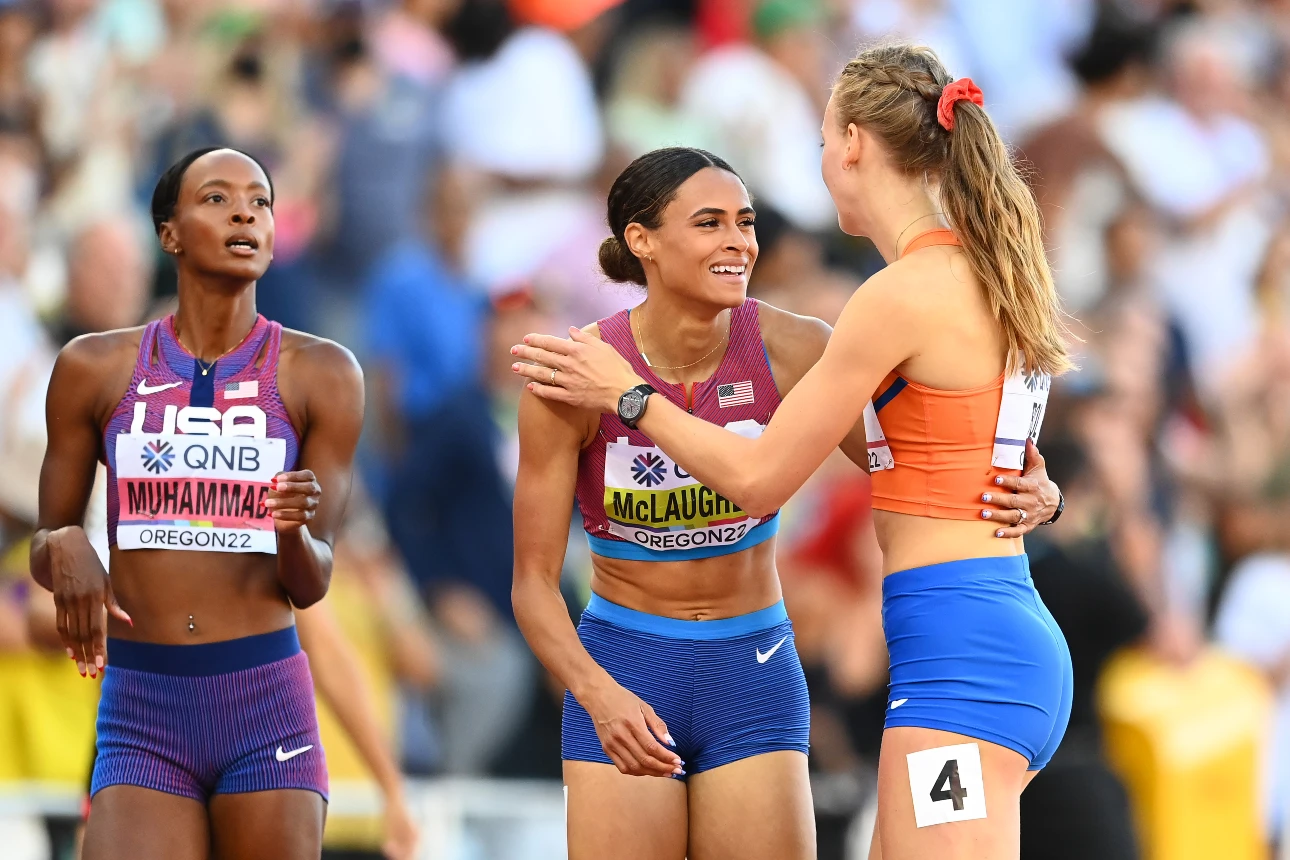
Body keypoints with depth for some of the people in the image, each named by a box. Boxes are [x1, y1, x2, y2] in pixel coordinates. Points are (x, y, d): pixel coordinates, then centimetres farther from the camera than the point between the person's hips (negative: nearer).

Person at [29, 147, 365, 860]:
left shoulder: (321, 373, 4)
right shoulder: (95, 368, 6)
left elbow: (310, 586, 3)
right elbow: (43, 551, 13)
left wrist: (296, 532, -19)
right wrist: (65, 548, -10)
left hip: (268, 702, 0)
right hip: (140, 711, 0)